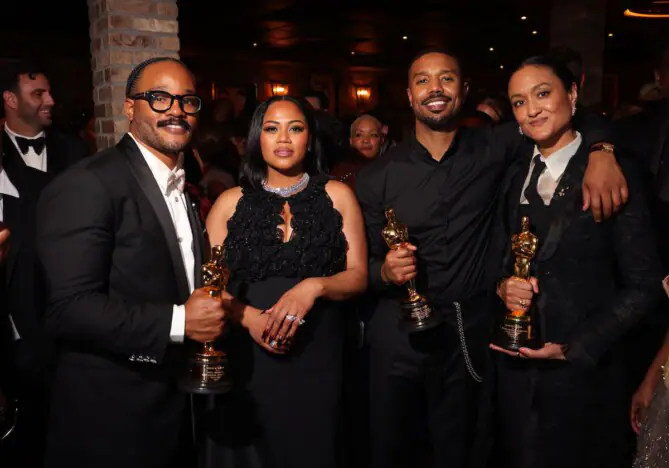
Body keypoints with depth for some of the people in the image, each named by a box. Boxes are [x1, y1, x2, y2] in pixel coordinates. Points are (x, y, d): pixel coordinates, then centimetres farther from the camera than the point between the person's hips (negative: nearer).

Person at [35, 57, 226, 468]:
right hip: (110, 419, -7)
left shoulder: (181, 187, 10)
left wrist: (210, 311, 1)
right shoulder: (87, 185, -18)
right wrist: (177, 321, -25)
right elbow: (68, 307, -23)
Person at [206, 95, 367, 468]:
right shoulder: (231, 203, 3)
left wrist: (314, 286, -20)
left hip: (319, 356, 0)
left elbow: (358, 276, -1)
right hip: (250, 357, 1)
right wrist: (247, 316, -16)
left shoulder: (338, 196, 2)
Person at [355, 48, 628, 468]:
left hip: (471, 331, 1)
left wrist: (601, 151, -14)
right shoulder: (378, 176, -3)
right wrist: (385, 271, -21)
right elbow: (363, 265, 1)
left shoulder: (492, 149, -2)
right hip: (399, 332, 0)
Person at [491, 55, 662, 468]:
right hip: (517, 366, 4)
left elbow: (643, 284, -11)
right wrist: (503, 285, -11)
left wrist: (576, 348, -16)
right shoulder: (515, 176, 5)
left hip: (586, 367, -4)